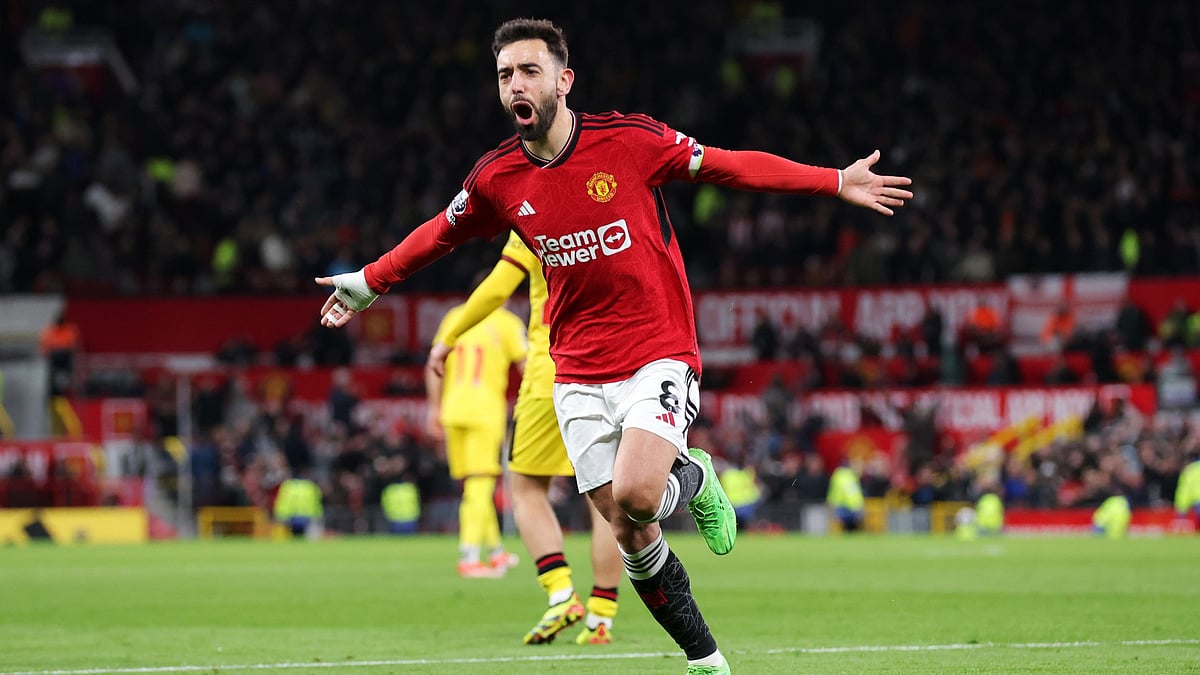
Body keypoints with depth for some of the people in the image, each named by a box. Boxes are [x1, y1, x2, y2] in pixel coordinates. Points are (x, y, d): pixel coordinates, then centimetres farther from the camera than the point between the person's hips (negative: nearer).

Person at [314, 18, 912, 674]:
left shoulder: (629, 139, -9)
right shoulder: (496, 179, 1)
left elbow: (729, 166, -1)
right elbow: (442, 231, 21)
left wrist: (836, 182, -4)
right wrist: (369, 281, 29)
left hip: (658, 355, -4)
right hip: (577, 370, 4)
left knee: (633, 494, -26)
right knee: (628, 535, 0)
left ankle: (694, 479, 9)